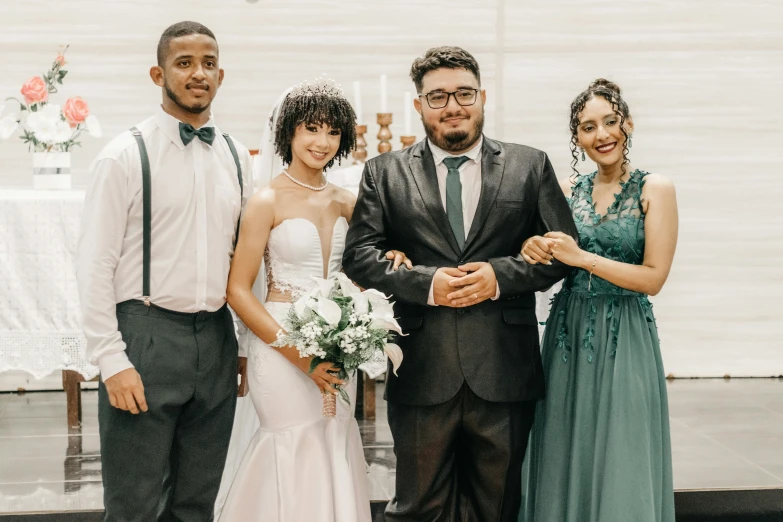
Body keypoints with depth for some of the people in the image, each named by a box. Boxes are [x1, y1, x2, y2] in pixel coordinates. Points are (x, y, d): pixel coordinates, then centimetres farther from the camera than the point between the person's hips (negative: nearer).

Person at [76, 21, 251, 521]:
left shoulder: (237, 158, 9)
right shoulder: (126, 155, -6)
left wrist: (245, 344, 9)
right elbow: (95, 266, -8)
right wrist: (113, 362, -13)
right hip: (146, 338, -4)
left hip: (217, 341, 5)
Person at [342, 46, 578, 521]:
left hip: (505, 373, 1)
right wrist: (425, 282, -16)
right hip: (422, 374, 0)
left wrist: (501, 274, -12)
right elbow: (359, 256, -1)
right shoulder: (385, 173, 6)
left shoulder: (531, 166, 8)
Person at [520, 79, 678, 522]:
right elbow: (549, 263, 13)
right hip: (568, 335, 4)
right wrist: (534, 249, -10)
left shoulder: (655, 189, -4)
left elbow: (654, 277, -10)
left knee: (621, 468, 2)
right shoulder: (567, 191, 8)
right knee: (566, 463, 9)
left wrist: (583, 258, -17)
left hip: (625, 339, -4)